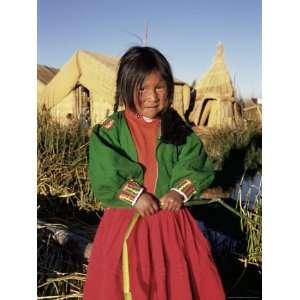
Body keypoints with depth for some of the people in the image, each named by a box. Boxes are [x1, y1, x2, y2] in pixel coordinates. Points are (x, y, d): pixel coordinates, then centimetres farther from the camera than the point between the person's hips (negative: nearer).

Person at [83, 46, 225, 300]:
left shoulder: (177, 128, 2)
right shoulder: (111, 129, -6)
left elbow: (198, 164, -4)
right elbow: (103, 175, -15)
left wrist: (181, 191, -19)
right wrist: (134, 195, -22)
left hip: (173, 221, 2)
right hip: (126, 221, -2)